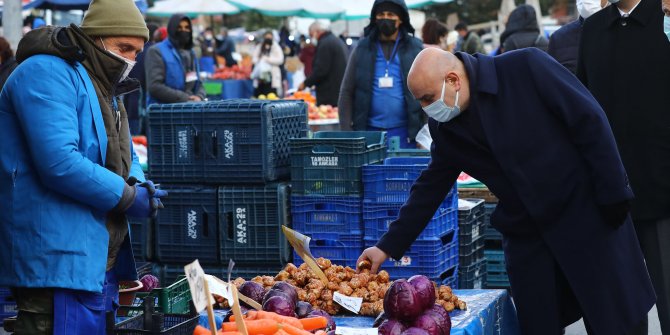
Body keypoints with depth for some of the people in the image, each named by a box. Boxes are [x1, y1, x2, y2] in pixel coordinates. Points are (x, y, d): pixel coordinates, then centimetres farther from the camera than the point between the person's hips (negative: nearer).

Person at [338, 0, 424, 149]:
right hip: (369, 131, 1)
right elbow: (347, 93, 6)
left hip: (405, 133, -1)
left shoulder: (415, 49, 3)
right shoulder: (362, 49, 5)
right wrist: (346, 133, -3)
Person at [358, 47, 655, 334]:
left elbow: (589, 121, -13)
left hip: (587, 215, -4)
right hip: (526, 235, 5)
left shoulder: (526, 67, -14)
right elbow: (430, 188, 11)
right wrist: (389, 246, 9)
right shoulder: (446, 128, 1)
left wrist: (613, 193, -13)